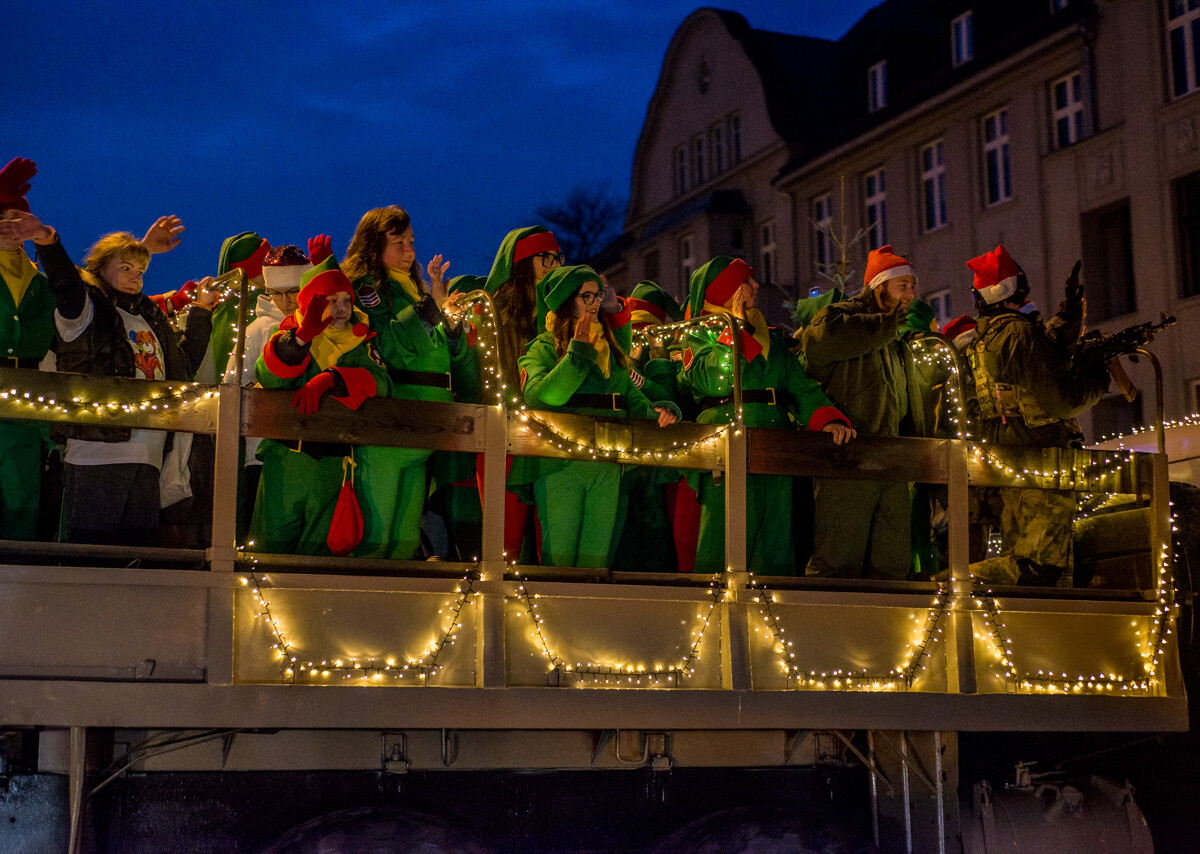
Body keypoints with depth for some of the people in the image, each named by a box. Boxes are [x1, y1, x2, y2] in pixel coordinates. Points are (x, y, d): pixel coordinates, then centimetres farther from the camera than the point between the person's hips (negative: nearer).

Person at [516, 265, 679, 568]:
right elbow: (539, 396, -14)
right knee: (559, 556, -10)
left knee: (595, 558, 2)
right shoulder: (543, 349, 5)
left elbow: (634, 401, 23)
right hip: (558, 466, -5)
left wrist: (660, 411, 1)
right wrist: (578, 351, -12)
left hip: (605, 467, 5)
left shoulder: (610, 351, 22)